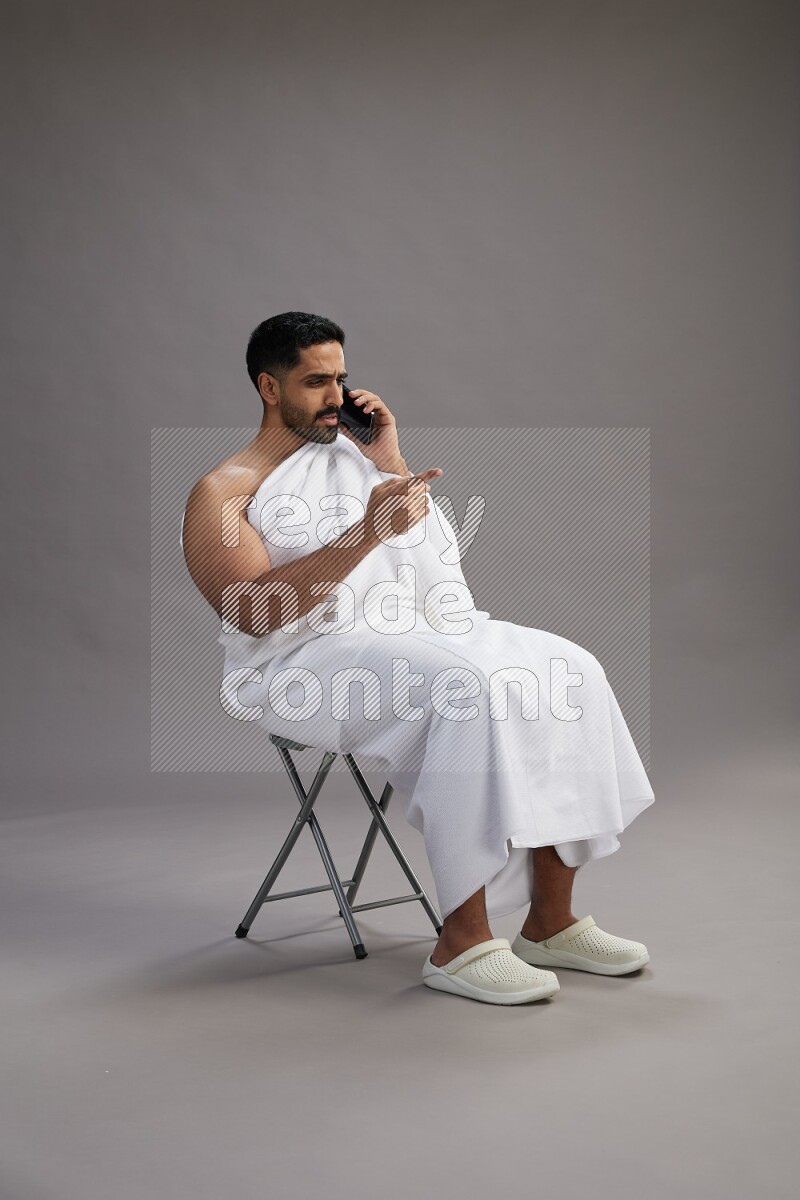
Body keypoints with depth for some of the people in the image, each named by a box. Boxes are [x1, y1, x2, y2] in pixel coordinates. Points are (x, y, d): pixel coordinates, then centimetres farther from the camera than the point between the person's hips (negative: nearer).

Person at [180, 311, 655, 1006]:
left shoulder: (353, 450, 21)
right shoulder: (222, 493, 1)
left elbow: (439, 555, 19)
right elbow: (254, 612, -17)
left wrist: (391, 461, 8)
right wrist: (369, 530, -26)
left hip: (414, 632, 7)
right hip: (304, 664, -7)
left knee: (565, 670, -15)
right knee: (467, 689, -34)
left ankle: (550, 921, -10)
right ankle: (461, 944, -28)